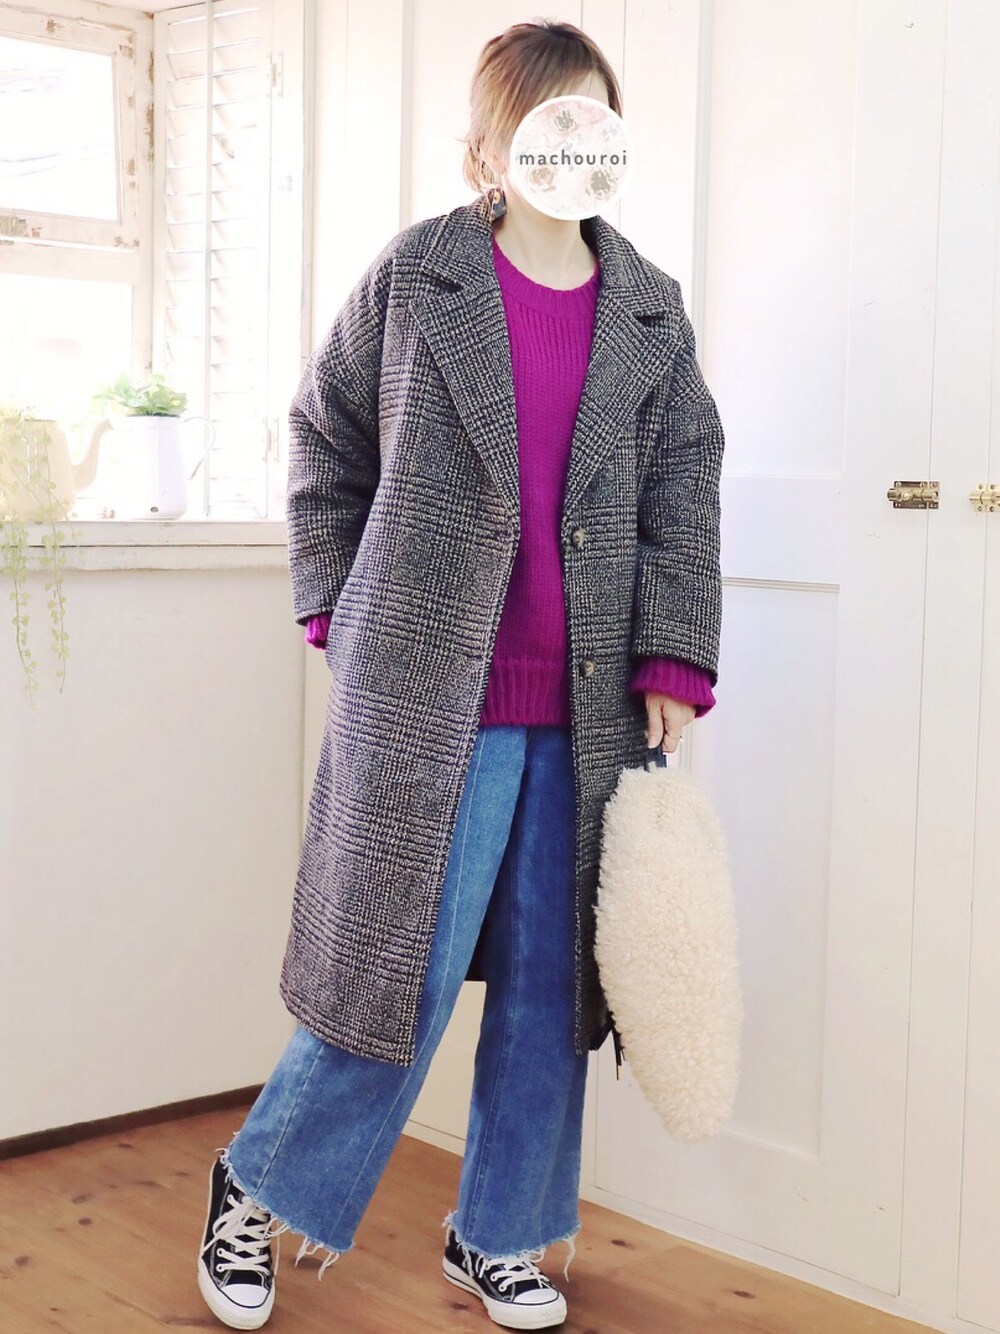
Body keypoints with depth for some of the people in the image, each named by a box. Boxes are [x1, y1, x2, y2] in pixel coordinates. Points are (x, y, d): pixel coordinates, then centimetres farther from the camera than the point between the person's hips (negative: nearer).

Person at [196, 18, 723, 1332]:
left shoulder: (650, 308, 9)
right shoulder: (417, 274, 1)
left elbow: (684, 492, 7)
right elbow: (325, 444, 10)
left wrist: (675, 666, -2)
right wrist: (334, 610, 5)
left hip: (586, 706, 4)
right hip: (428, 692, -4)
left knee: (551, 978, 9)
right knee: (407, 975, -1)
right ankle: (259, 1189, 23)